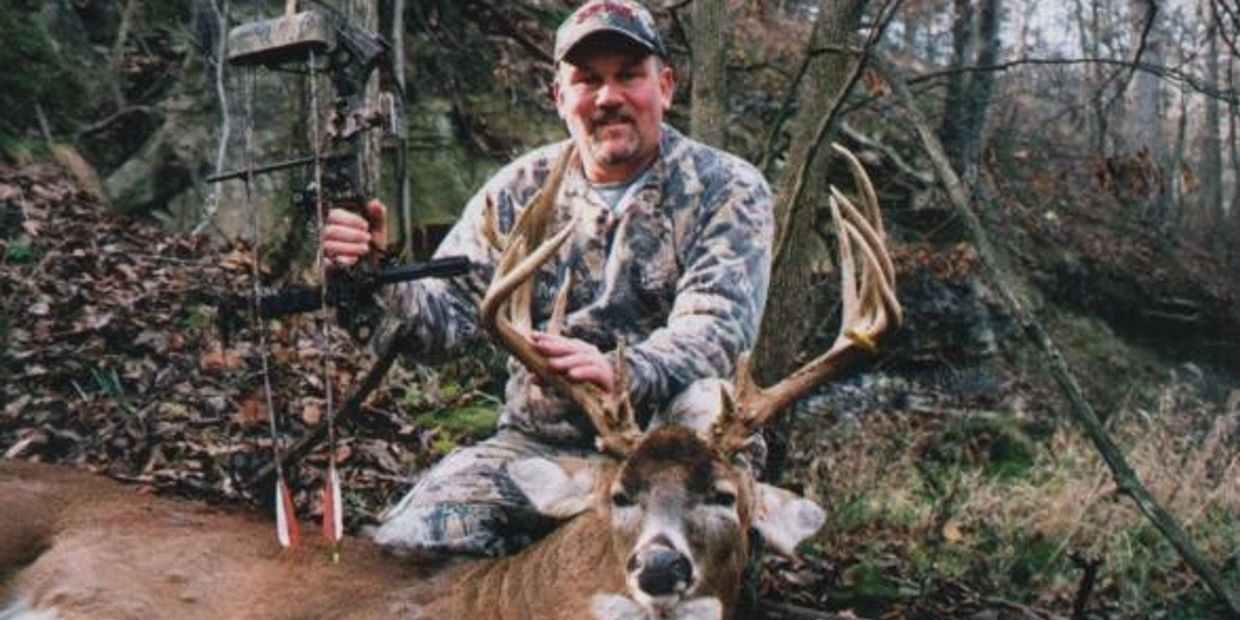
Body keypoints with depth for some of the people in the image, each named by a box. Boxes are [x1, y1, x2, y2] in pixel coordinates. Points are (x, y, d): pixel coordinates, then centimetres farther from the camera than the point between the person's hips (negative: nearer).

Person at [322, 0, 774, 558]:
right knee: (406, 543, -20)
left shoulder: (727, 190, -2)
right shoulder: (519, 192, 6)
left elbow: (717, 324, -18)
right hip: (535, 444, 2)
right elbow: (446, 317, -1)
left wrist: (622, 374, -39)